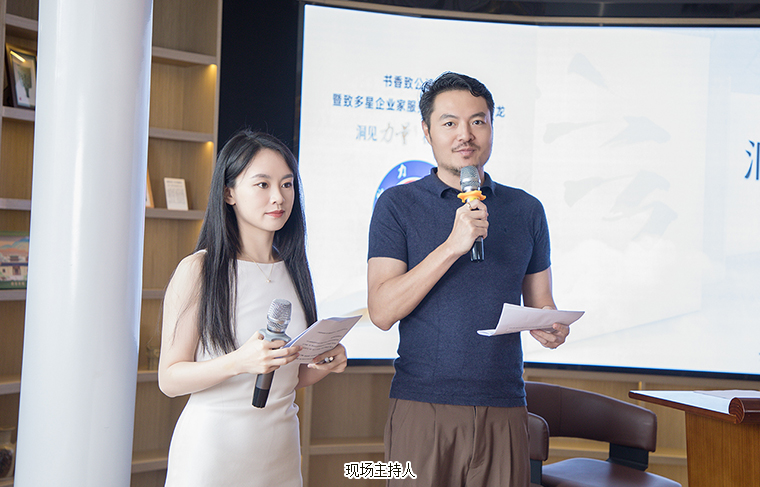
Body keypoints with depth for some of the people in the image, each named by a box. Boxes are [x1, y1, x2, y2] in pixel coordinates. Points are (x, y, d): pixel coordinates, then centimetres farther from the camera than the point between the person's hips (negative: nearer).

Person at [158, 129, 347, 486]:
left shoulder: (292, 270, 7)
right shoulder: (198, 270, -9)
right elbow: (170, 379, -12)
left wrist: (325, 365, -5)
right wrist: (238, 362, -27)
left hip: (281, 448, 5)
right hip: (213, 446, -5)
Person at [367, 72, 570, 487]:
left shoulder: (526, 210, 10)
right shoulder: (397, 205, 1)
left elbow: (540, 303, 17)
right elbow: (382, 311, -9)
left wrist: (550, 328, -7)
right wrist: (453, 246, -18)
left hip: (504, 410, 3)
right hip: (422, 409, -2)